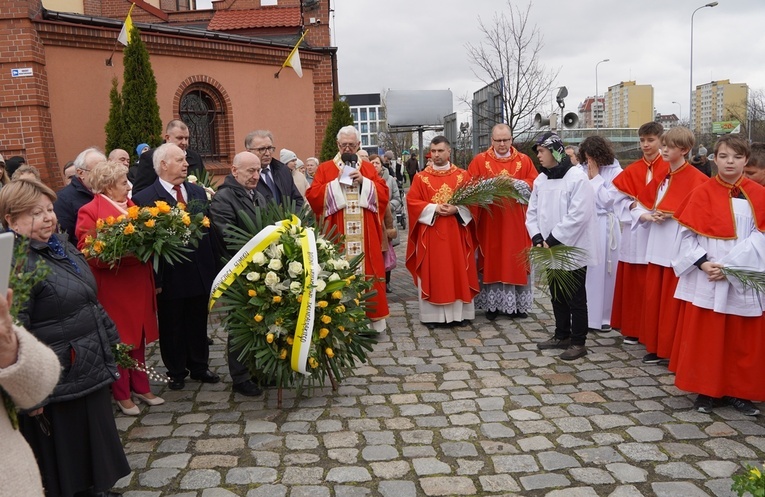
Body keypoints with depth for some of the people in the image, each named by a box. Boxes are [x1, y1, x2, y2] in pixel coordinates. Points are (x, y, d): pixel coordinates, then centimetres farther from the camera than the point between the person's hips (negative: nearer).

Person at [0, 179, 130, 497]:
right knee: (64, 457, 11)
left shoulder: (59, 245, 6)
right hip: (56, 382, -8)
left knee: (96, 439, 23)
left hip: (90, 367, 9)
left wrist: (108, 338, 19)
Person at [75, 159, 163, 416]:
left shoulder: (131, 206, 11)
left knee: (138, 338, 16)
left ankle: (141, 386, 30)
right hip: (113, 289, -6)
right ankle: (121, 395, 22)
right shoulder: (89, 212, -11)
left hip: (139, 284, 7)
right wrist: (123, 251, -26)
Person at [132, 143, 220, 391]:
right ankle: (176, 371, 31)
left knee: (198, 324, 16)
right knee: (172, 328, 13)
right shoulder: (144, 198, -10)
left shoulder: (198, 192, 7)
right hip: (170, 276, -4)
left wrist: (212, 267, 1)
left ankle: (199, 366, 34)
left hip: (200, 272, 4)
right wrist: (155, 279, -14)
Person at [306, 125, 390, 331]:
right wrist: (337, 182, -12)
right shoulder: (325, 168, 6)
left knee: (368, 271, 2)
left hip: (366, 235, 2)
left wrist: (363, 181, -10)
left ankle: (373, 314, 12)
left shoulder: (368, 168, 13)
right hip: (337, 236, -2)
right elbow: (312, 197, -4)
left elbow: (384, 194, 4)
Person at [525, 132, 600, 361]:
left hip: (572, 250, -7)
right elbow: (532, 212, 9)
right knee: (557, 296, 16)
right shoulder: (540, 180, 8)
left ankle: (578, 342, 14)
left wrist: (553, 240, -18)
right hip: (550, 250, 7)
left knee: (575, 298, 3)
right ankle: (562, 336, 30)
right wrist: (538, 238, -7)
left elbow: (577, 215, -20)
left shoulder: (577, 178, -13)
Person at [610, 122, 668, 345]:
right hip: (634, 233, 3)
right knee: (633, 282, 6)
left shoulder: (669, 168, 0)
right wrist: (633, 205, -12)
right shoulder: (631, 170, 9)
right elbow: (619, 199, 6)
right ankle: (632, 328, 15)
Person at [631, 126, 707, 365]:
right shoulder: (660, 178, 12)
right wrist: (648, 216, -5)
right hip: (657, 247, 6)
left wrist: (675, 214, -18)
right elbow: (640, 206, 16)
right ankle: (656, 346, 22)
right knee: (653, 297, 10)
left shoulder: (695, 179, -8)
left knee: (672, 301, 0)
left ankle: (671, 350, 12)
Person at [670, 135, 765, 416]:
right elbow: (687, 235, -3)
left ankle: (739, 392, 23)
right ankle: (706, 390, 17)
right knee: (705, 338, 4)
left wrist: (729, 265, -16)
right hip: (706, 280, -1)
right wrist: (703, 262, -17)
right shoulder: (702, 194, -1)